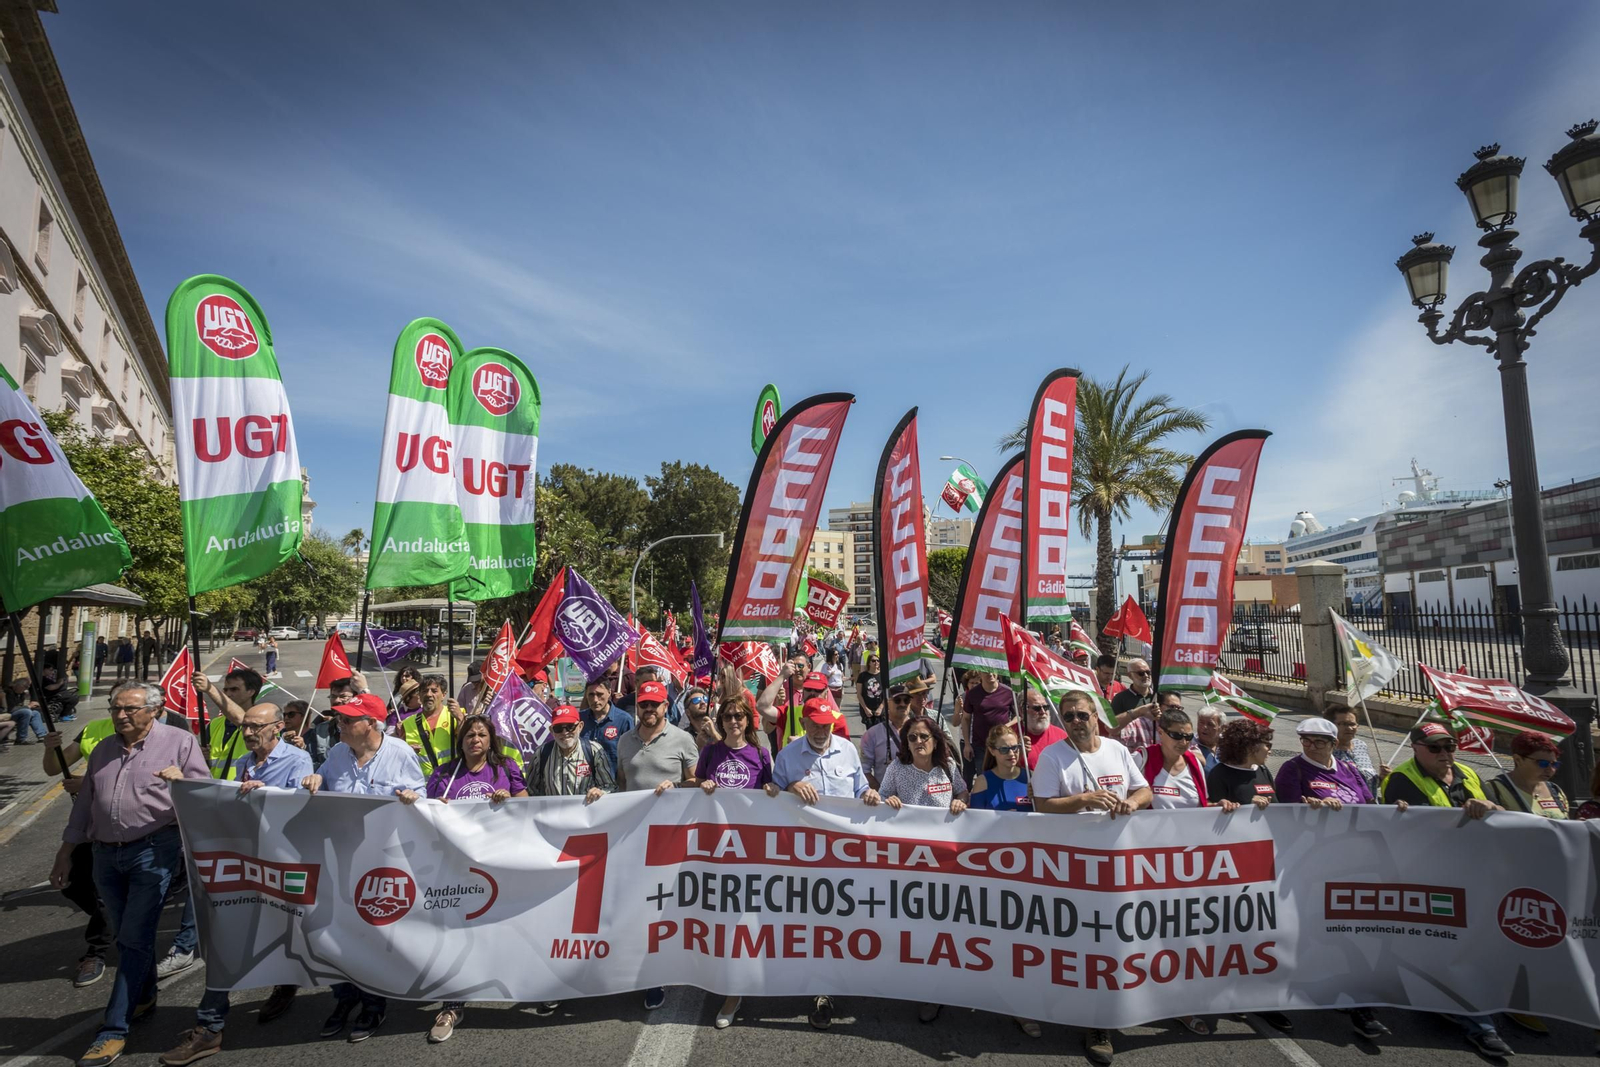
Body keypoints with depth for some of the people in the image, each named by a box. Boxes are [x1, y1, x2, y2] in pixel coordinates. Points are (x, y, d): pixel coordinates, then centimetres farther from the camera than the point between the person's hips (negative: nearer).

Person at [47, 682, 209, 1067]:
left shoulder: (180, 742, -4)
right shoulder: (102, 751, 13)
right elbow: (84, 804, 20)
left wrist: (182, 782, -26)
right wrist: (65, 853, 18)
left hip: (154, 851, -6)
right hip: (106, 854, 6)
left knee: (134, 939, -4)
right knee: (126, 936, 15)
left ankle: (114, 1029, 4)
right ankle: (143, 997, 34)